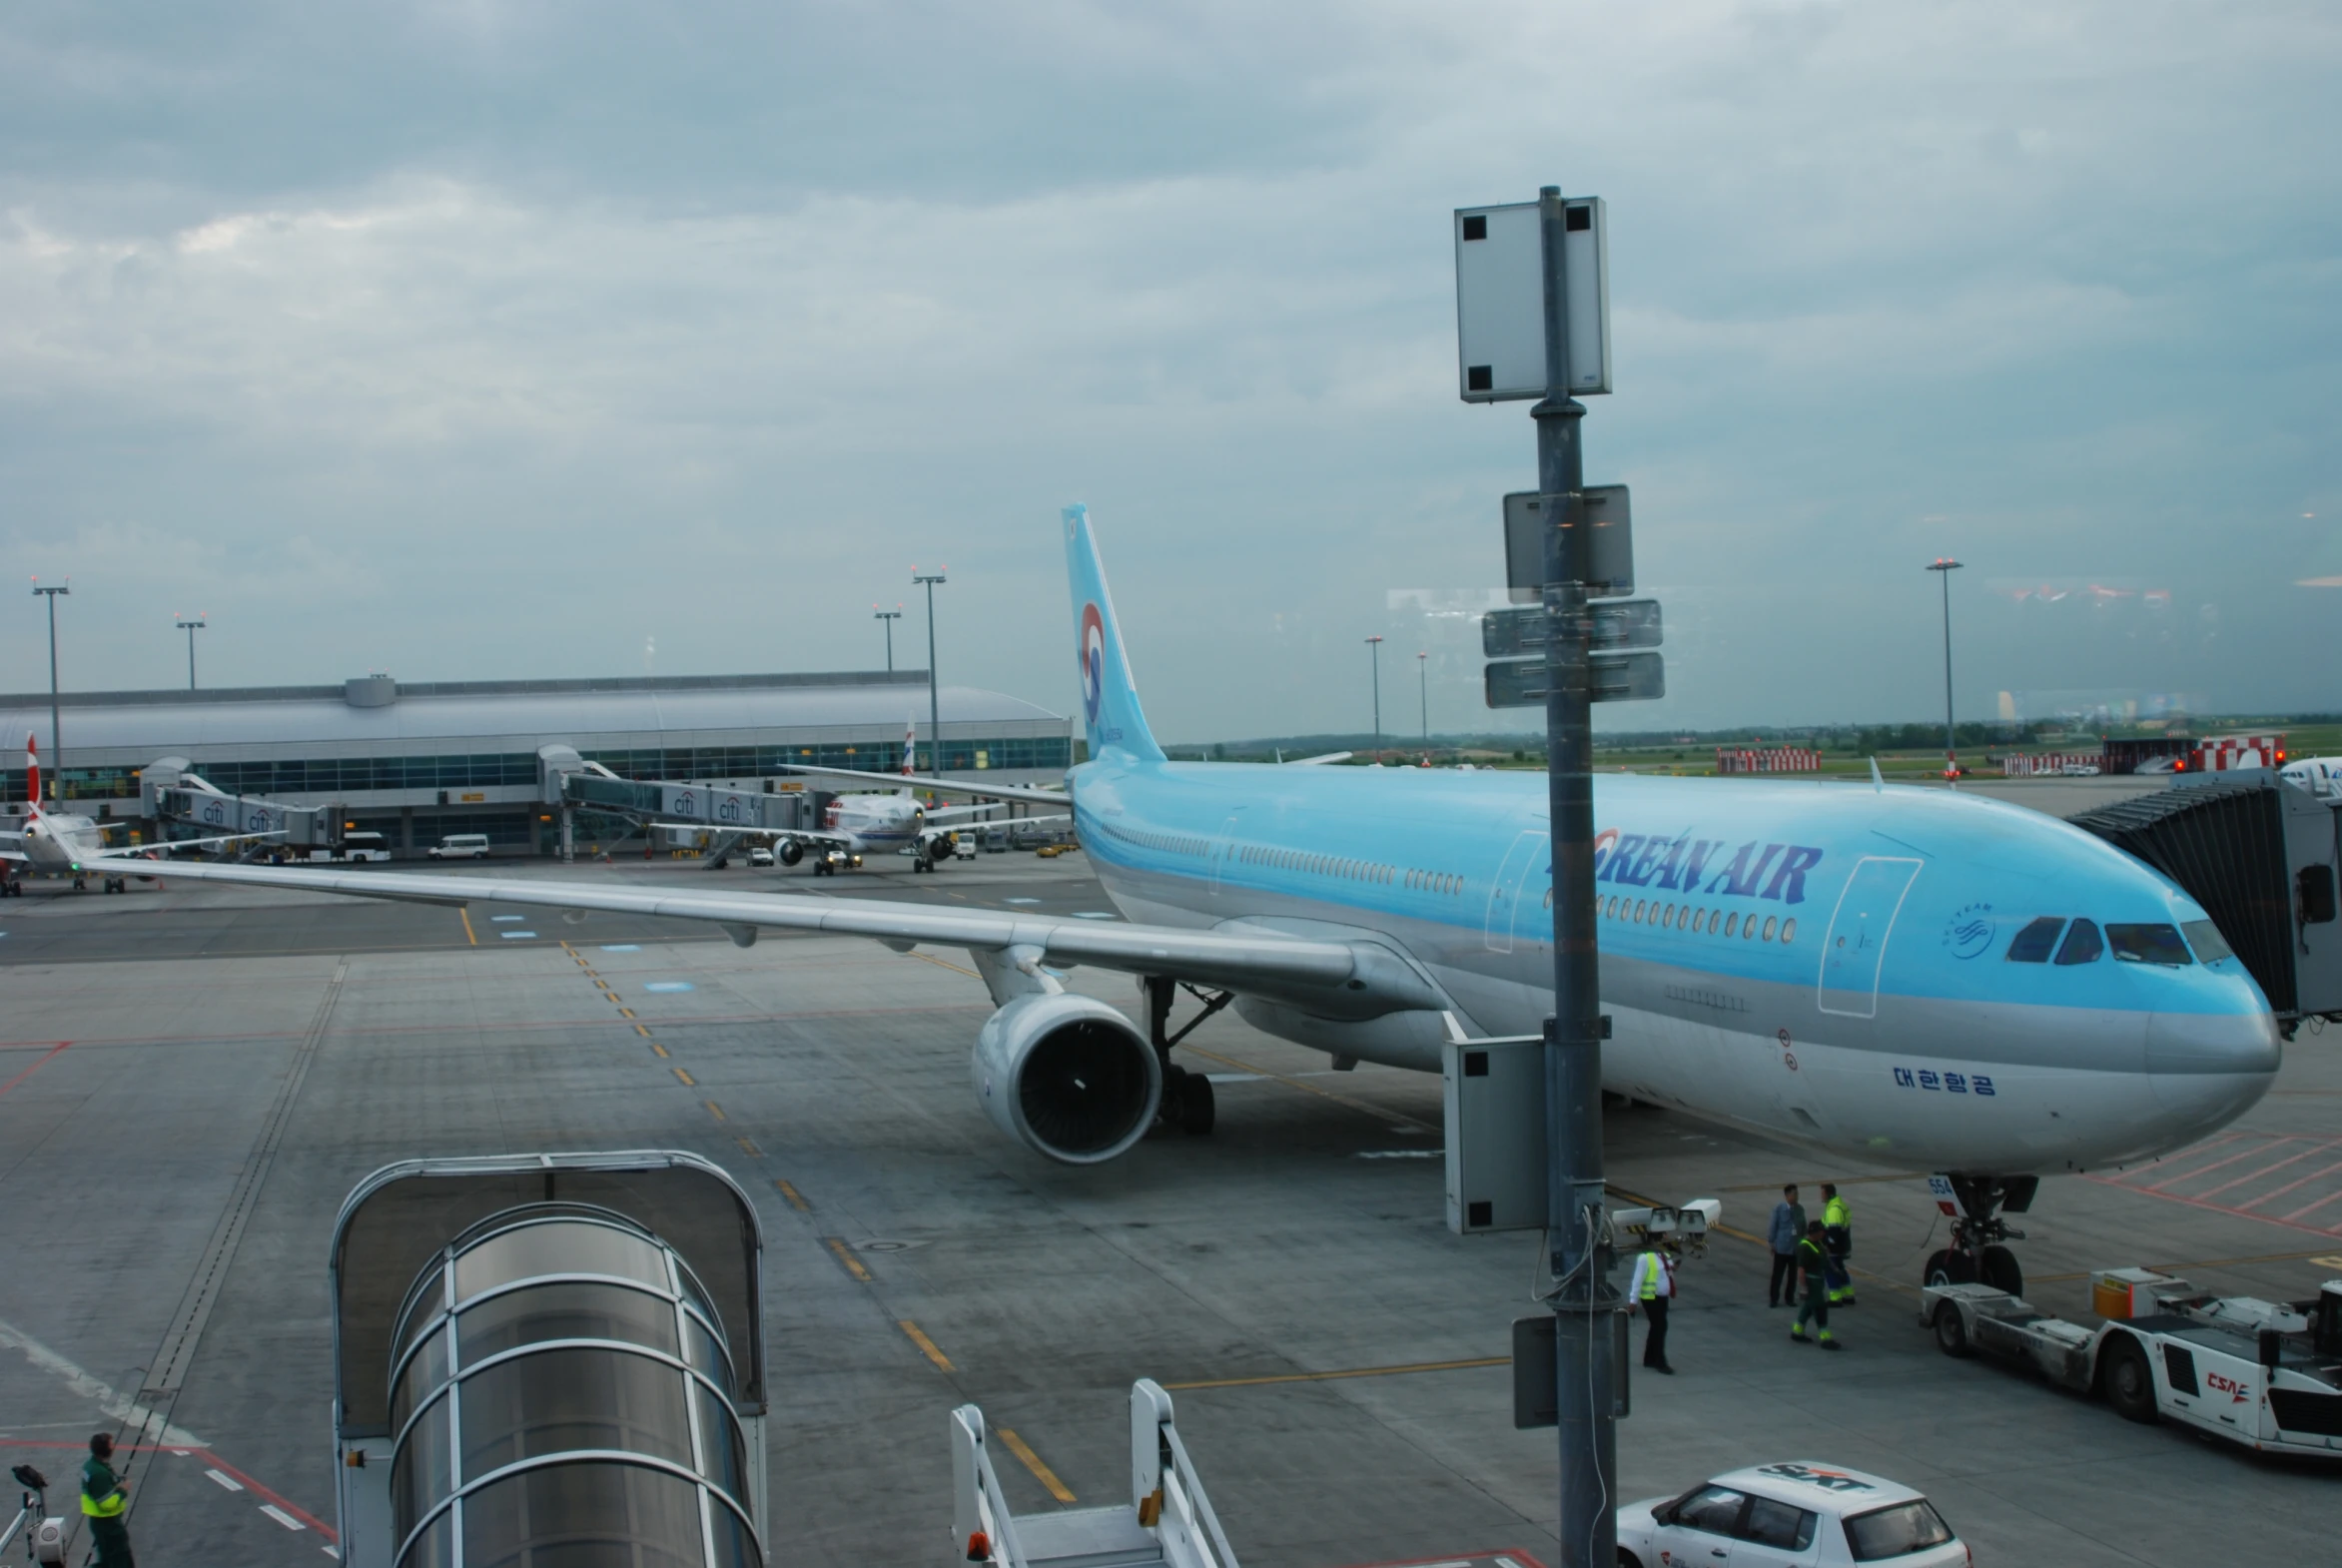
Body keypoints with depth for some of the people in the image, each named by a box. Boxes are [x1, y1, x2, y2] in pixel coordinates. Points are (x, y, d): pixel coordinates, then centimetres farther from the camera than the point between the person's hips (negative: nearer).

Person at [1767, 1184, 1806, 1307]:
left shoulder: (1800, 1209, 2)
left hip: (1796, 1247, 4)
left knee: (1793, 1274, 10)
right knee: (1777, 1274, 0)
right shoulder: (1779, 1209, -9)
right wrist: (1772, 1243, -4)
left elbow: (1803, 1227, 10)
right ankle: (1773, 1299, 8)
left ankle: (1790, 1298, 21)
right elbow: (1774, 1226, -5)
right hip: (1782, 1247, -4)